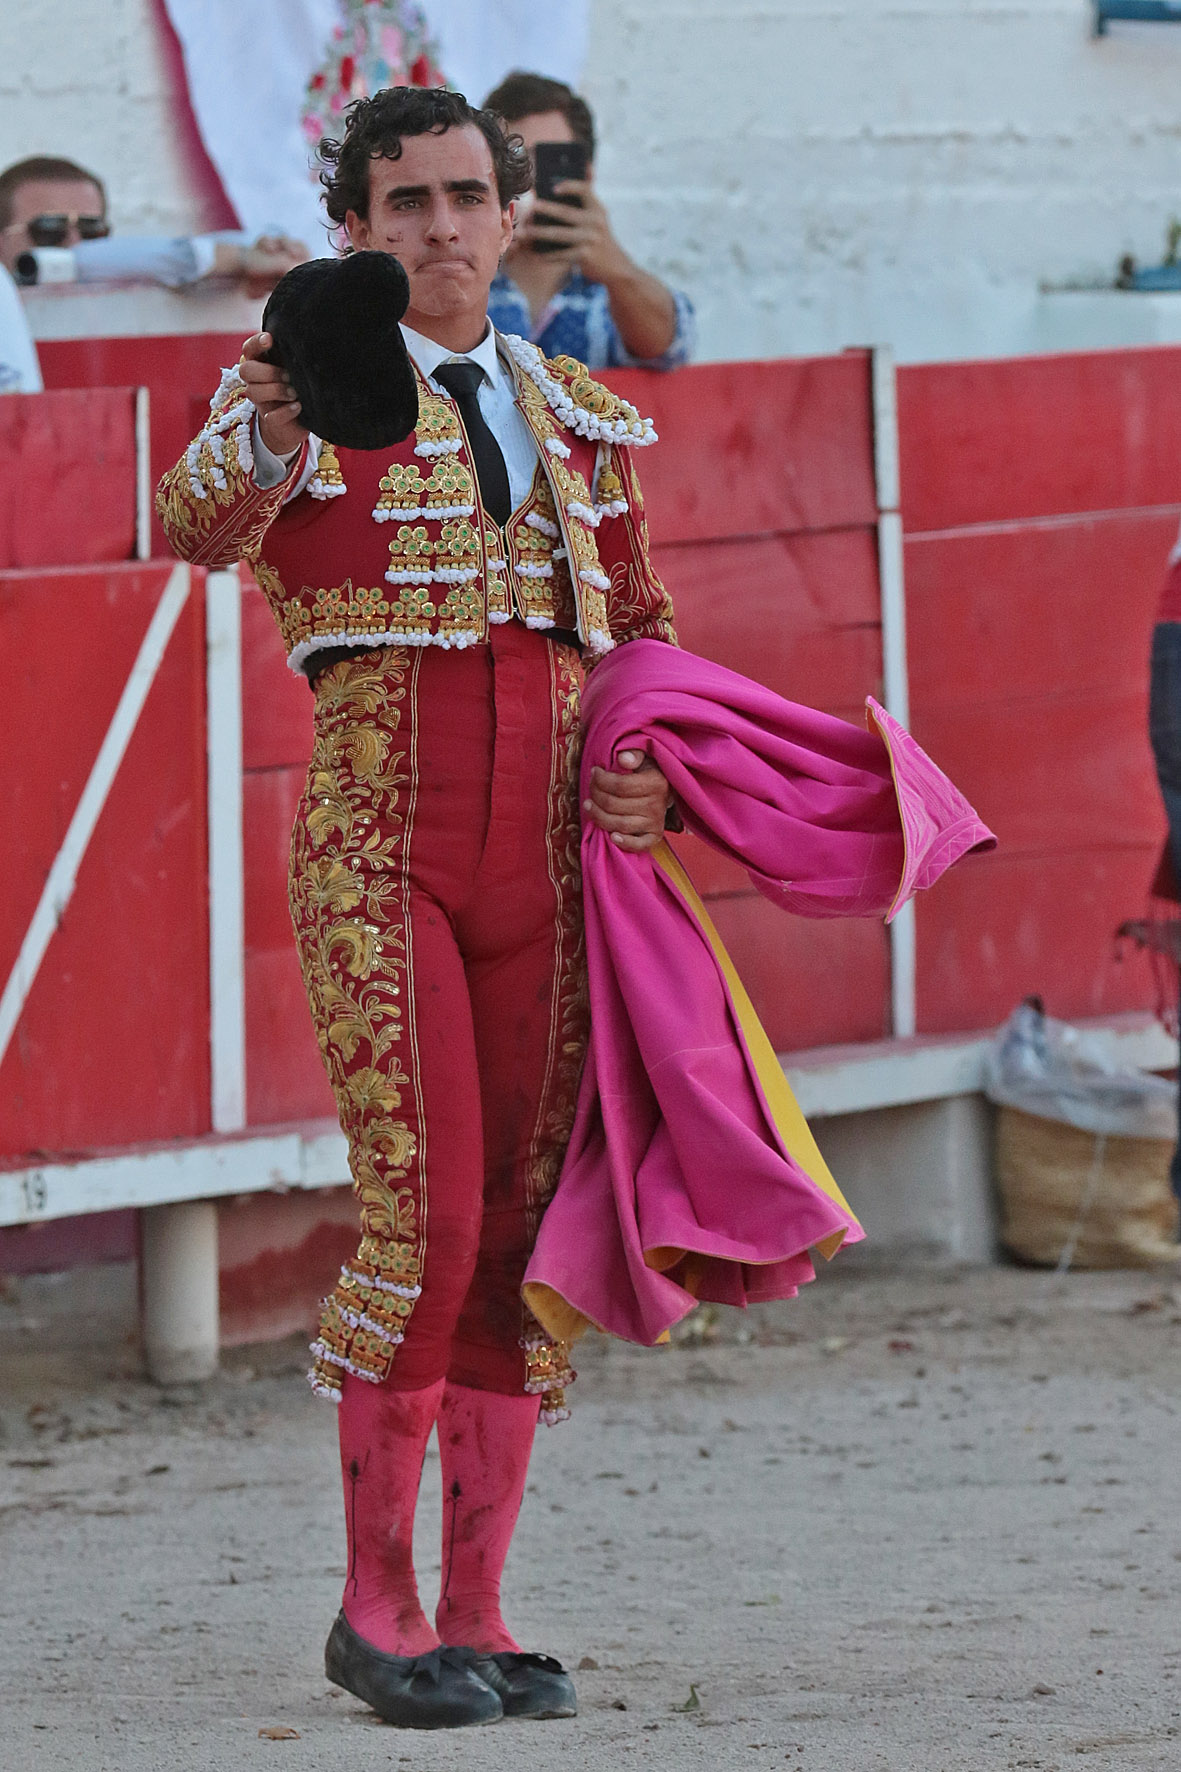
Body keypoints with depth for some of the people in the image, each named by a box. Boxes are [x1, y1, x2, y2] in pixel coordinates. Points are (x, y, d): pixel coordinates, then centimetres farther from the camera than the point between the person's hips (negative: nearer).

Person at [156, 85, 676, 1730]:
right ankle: (375, 1602, -1)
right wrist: (272, 419, -43)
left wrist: (651, 763, 3)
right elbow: (200, 523, -21)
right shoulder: (310, 394, -1)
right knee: (424, 1218, -14)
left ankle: (474, 1616, 11)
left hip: (544, 856, 5)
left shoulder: (579, 421, 15)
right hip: (378, 841, -5)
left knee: (523, 1228, 4)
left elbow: (641, 627, 25)